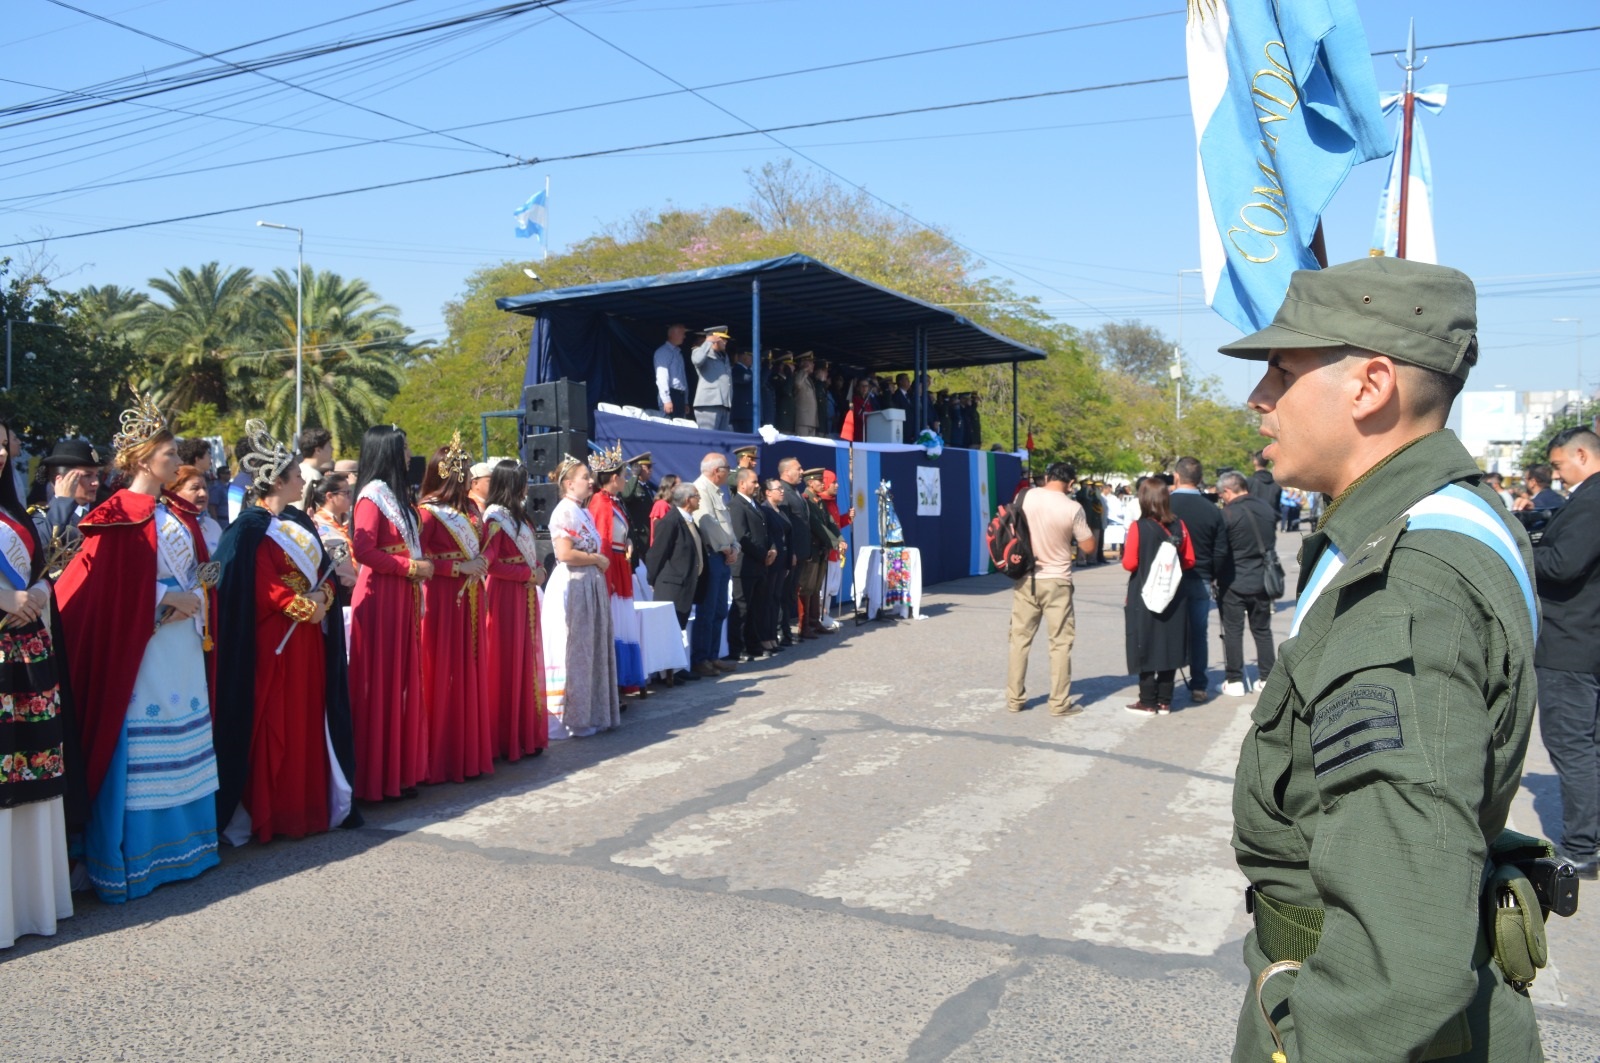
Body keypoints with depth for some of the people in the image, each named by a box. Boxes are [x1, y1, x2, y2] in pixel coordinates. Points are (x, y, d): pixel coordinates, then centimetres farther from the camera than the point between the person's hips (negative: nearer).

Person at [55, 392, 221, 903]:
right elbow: (104, 586, -15)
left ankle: (181, 841, 23)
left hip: (183, 646, 8)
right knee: (138, 750, -3)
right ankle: (132, 858, 7)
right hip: (140, 648, -8)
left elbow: (200, 573, 18)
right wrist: (168, 599, -15)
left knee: (183, 744, 12)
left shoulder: (178, 514, 13)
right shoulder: (119, 517, -10)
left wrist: (194, 602, -2)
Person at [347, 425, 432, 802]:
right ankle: (378, 777, 5)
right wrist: (411, 567, -15)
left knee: (403, 681, 11)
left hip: (402, 596, 9)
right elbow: (363, 549, -19)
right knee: (379, 685, -3)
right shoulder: (372, 495, -10)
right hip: (379, 597, -9)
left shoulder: (394, 494, 17)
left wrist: (420, 566, 4)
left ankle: (400, 769, 20)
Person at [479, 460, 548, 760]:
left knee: (526, 663, 11)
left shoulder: (518, 517, 16)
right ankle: (508, 739, 2)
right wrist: (530, 574, -15)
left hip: (524, 596, 9)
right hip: (505, 596, -9)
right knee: (507, 666, -4)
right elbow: (489, 563, -19)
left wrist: (538, 570, 0)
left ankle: (526, 733, 18)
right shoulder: (495, 518, -11)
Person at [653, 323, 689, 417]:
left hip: (680, 395, 8)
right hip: (671, 395, -8)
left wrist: (686, 402, 18)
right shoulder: (663, 352, -5)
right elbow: (662, 377, -14)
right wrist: (666, 400, -22)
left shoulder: (678, 353, 21)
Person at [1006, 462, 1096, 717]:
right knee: (1060, 643, 6)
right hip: (1056, 581, -3)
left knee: (1019, 639, 11)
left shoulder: (1025, 497, -3)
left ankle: (1014, 698, 16)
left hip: (1025, 579, 3)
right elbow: (1088, 547, -5)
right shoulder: (1072, 508, -13)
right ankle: (1060, 703, 8)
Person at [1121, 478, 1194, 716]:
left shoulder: (1139, 527, -14)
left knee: (1146, 648, 5)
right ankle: (1164, 701, 17)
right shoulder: (1179, 527, -3)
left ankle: (1148, 703, 9)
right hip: (1173, 598, 4)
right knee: (1169, 647, 11)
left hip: (1144, 597, -4)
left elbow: (1129, 563, -14)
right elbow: (1188, 561, 2)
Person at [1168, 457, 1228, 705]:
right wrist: (1211, 576, 15)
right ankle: (1199, 687, 15)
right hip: (1201, 581, 2)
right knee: (1198, 633, 10)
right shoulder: (1213, 510, -2)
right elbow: (1221, 552, 1)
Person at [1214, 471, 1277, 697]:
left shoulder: (1228, 514, -15)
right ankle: (1267, 677, 18)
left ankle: (1234, 680, 4)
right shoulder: (1266, 509, 3)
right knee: (1262, 630, 14)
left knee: (1233, 631, 2)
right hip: (1261, 580, 6)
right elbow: (1272, 543, 13)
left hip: (1234, 583, -5)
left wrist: (1214, 576, 6)